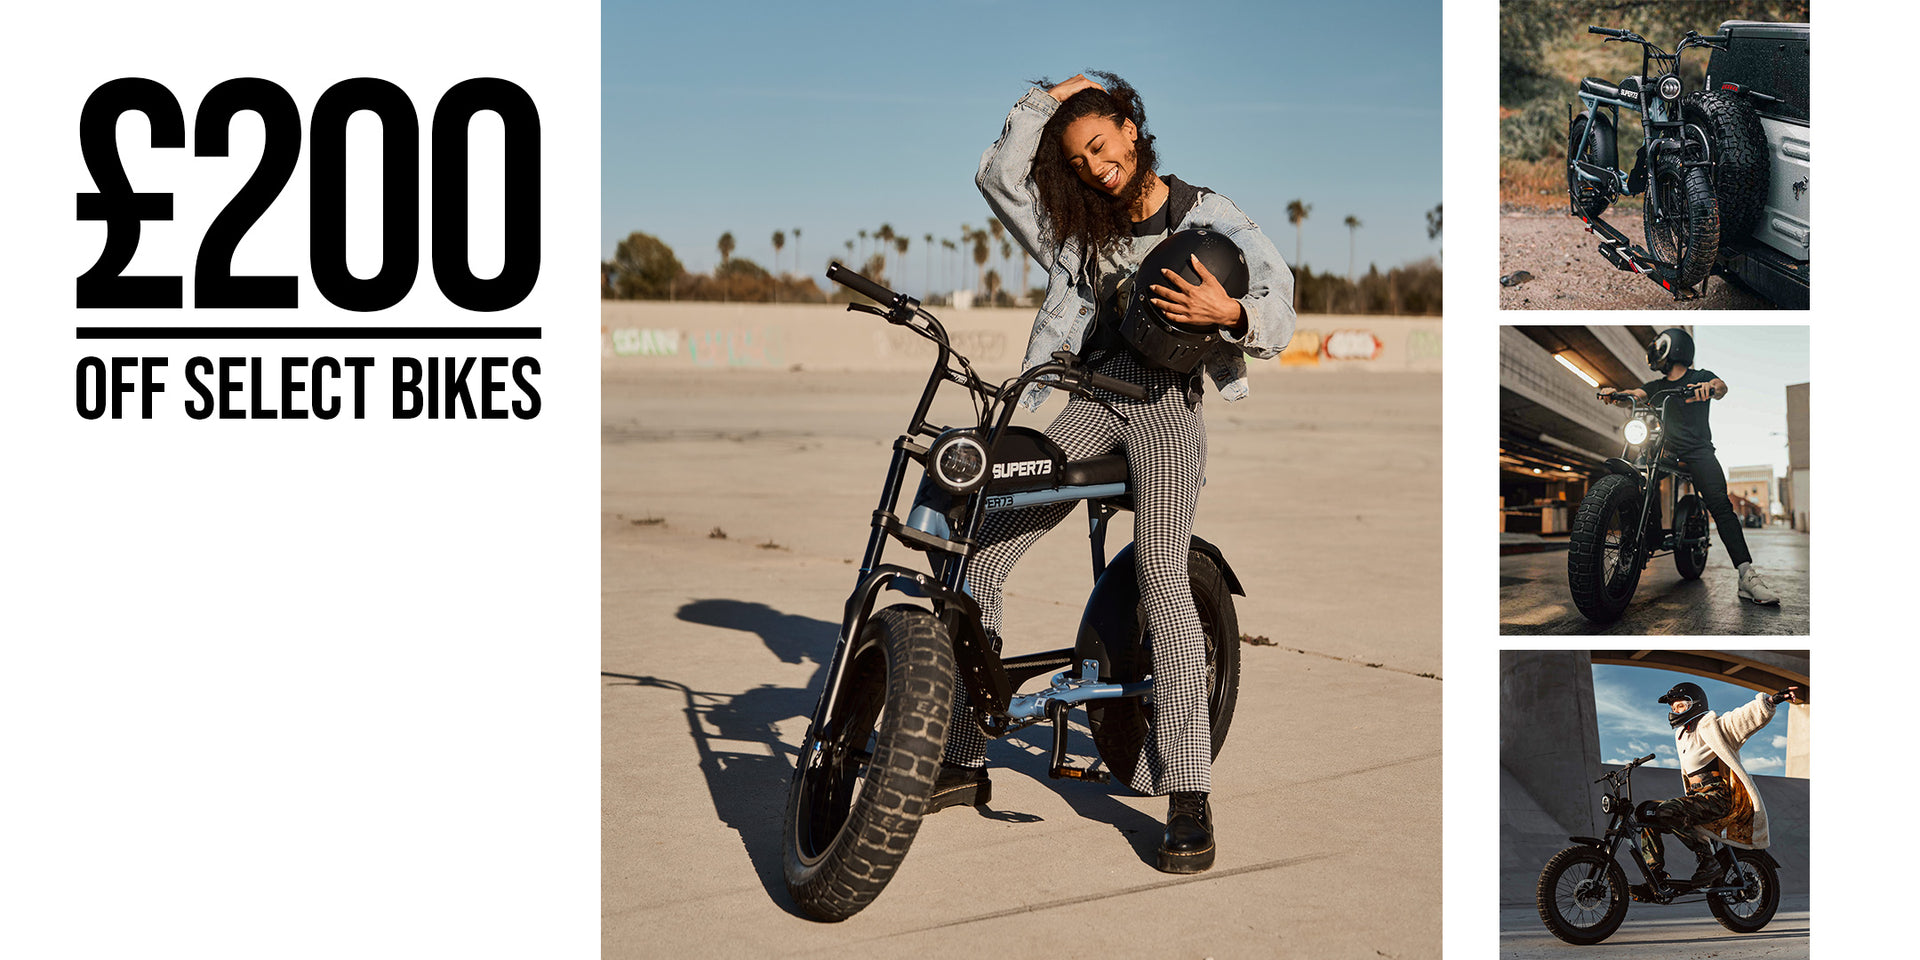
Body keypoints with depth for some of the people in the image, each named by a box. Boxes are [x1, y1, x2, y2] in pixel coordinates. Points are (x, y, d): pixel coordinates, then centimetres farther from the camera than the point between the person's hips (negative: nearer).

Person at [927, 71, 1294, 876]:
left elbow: (1279, 310, -6)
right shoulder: (1082, 226, 18)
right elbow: (1001, 176, 8)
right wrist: (1046, 97, 7)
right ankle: (964, 762, 0)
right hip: (1092, 401, 5)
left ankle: (1188, 797, -26)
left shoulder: (1207, 216, 4)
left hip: (1168, 405, -5)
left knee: (1161, 574, -27)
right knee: (975, 552, -9)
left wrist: (1229, 312, -27)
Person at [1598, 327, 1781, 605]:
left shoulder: (1700, 377, 10)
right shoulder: (1656, 386, 23)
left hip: (1698, 452, -5)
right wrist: (1615, 394, -17)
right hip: (1667, 454, 5)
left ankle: (1747, 575, -32)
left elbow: (1720, 386, -11)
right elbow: (1634, 394, 7)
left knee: (1719, 505, -22)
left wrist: (1711, 387, -36)